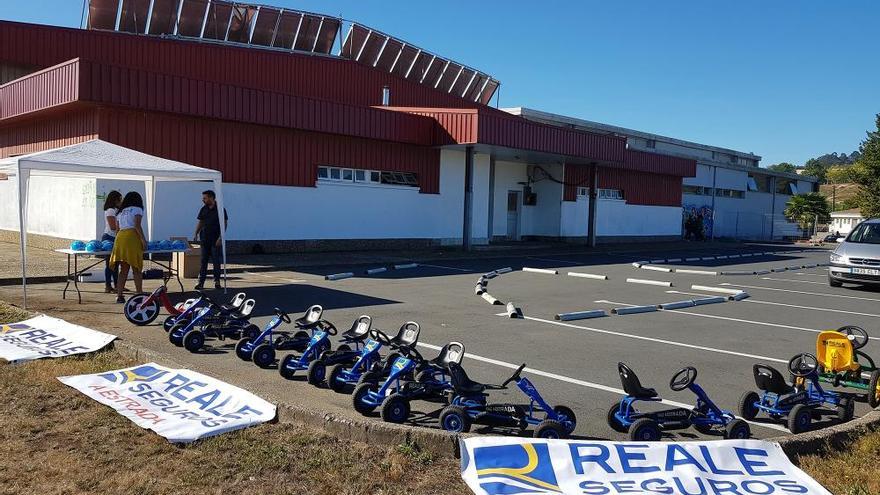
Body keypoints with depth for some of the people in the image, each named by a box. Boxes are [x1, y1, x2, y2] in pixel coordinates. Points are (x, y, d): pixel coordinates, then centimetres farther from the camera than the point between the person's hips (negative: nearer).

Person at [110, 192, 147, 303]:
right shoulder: (137, 209, 7)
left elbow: (118, 228, 20)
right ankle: (139, 295, -1)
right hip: (132, 237, -6)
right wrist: (143, 240, -7)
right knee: (137, 269, -1)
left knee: (123, 270, 8)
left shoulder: (120, 212, 25)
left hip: (120, 236, 6)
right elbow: (137, 226, -6)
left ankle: (119, 295, 4)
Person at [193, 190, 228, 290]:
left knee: (216, 261, 2)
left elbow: (224, 224, -8)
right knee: (203, 261, 4)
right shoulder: (203, 210, 9)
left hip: (216, 240, -4)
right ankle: (201, 282, 6)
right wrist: (196, 233, 1)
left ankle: (217, 282, 11)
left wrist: (220, 238, -14)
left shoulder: (220, 209, -6)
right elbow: (200, 222, 15)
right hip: (205, 239, 4)